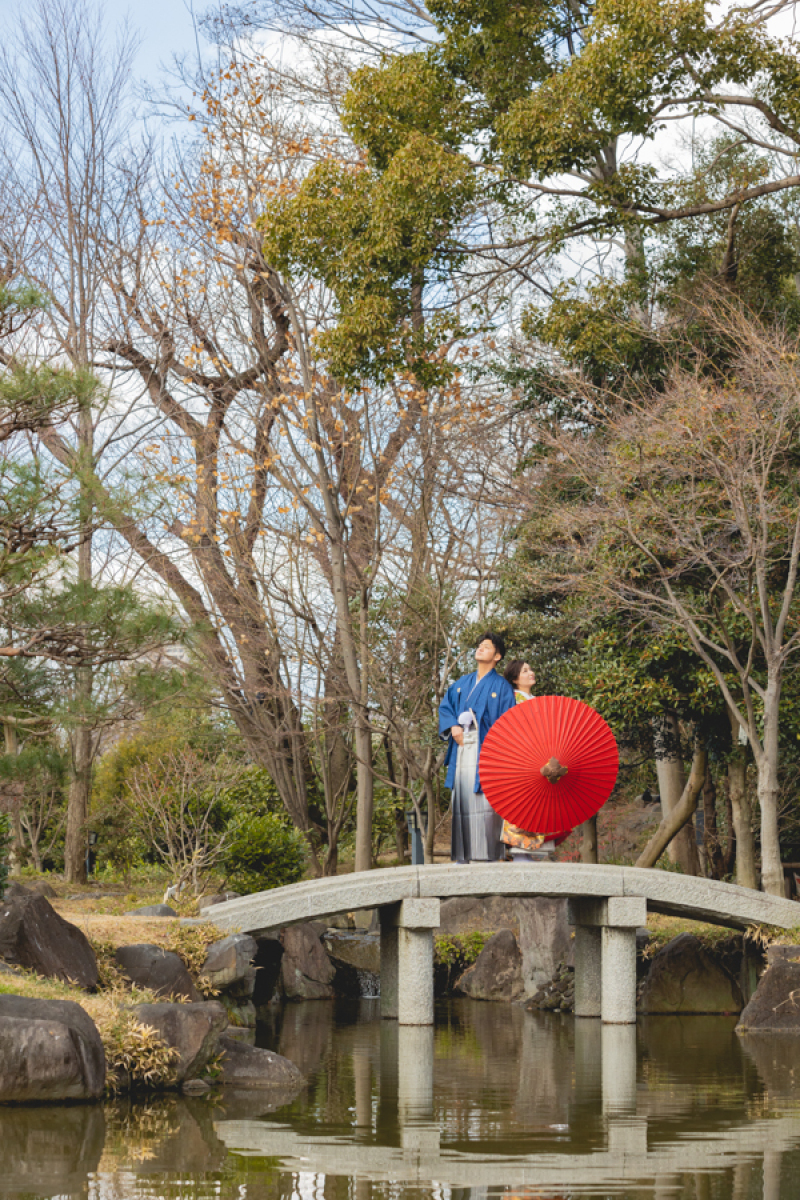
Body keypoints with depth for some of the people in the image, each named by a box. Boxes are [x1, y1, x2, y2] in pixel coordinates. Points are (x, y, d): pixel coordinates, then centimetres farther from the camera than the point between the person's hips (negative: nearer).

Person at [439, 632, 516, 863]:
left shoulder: (501, 687, 5)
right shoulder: (462, 684, 20)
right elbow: (445, 707, 18)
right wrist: (453, 726, -3)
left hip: (485, 749, -5)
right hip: (462, 748, 5)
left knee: (485, 799, -11)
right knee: (462, 800, 2)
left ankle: (488, 855, -11)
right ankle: (462, 855, 5)